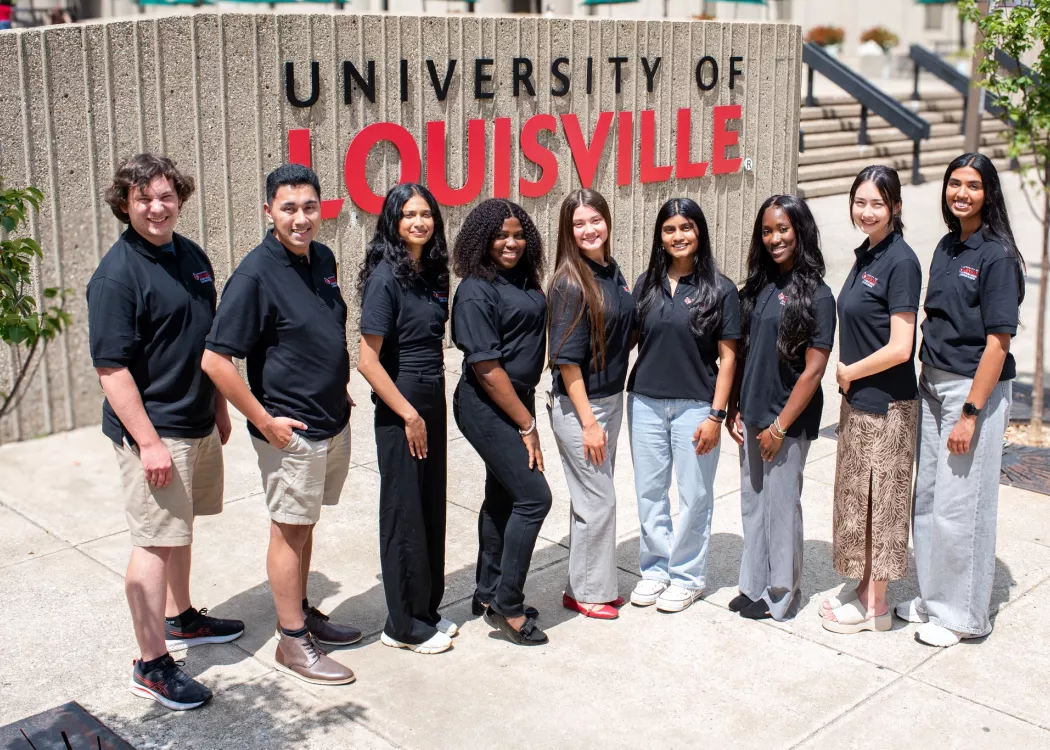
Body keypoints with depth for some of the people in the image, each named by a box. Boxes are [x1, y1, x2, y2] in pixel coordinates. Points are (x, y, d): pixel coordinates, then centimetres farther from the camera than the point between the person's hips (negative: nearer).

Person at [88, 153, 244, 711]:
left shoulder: (192, 256, 8)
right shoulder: (117, 273, -16)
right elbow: (111, 367, -19)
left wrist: (219, 407, 19)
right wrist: (148, 441, -22)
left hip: (198, 422, 8)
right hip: (154, 430, -8)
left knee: (180, 528, 21)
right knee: (155, 541, -4)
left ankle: (180, 618, 38)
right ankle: (151, 665, 5)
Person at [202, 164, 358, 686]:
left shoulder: (322, 258, 5)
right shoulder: (256, 274, -19)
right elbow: (215, 361, -21)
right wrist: (265, 422, -17)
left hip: (333, 421, 7)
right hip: (291, 431, -7)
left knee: (305, 523, 20)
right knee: (289, 529, 4)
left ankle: (301, 613, 35)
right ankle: (292, 643, 17)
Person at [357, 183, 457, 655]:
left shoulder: (433, 273, 8)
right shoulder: (386, 276, -15)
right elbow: (368, 360, -18)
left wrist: (433, 411, 11)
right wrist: (408, 415, -16)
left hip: (432, 404, 8)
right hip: (399, 411, -7)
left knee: (432, 509, 14)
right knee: (405, 514, 2)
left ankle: (426, 611, 29)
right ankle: (404, 626, 15)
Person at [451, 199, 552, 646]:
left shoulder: (524, 282, 7)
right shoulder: (476, 292, -17)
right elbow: (487, 368, -19)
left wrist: (526, 416, 9)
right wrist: (526, 425, -16)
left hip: (516, 402, 9)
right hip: (487, 408, -9)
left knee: (502, 495, 16)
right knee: (533, 496, -9)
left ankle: (488, 594, 29)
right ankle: (506, 607, 3)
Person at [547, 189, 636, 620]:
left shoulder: (612, 270, 4)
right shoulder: (570, 284, -18)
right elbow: (567, 359, -18)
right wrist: (588, 422, -18)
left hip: (611, 398, 7)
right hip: (578, 406, -7)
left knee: (596, 496, 16)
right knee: (597, 501, 1)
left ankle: (587, 584, 29)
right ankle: (586, 593, 17)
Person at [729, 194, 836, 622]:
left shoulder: (816, 295, -13)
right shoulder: (759, 287, 7)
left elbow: (813, 370, -15)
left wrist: (780, 427, -15)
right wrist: (736, 410, 6)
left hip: (788, 422, -6)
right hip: (752, 417, 7)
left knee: (781, 506, 5)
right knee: (752, 503, 15)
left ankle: (780, 597, 21)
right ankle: (754, 587, 30)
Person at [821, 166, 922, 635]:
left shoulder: (900, 262, -17)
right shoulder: (865, 255, 9)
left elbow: (900, 348, -21)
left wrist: (849, 372, -10)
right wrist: (847, 378, 5)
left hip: (885, 404, -9)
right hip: (858, 401, 9)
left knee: (879, 500, 3)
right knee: (857, 498, 16)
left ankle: (875, 606, 16)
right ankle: (864, 590, 30)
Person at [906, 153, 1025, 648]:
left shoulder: (997, 256, -14)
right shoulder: (946, 247, 9)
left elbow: (997, 342, -17)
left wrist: (970, 413, -19)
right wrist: (928, 384, 11)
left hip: (975, 388, -8)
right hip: (933, 384, 8)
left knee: (960, 505, 0)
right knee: (927, 498, 14)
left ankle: (962, 616, 15)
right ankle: (933, 598, 30)